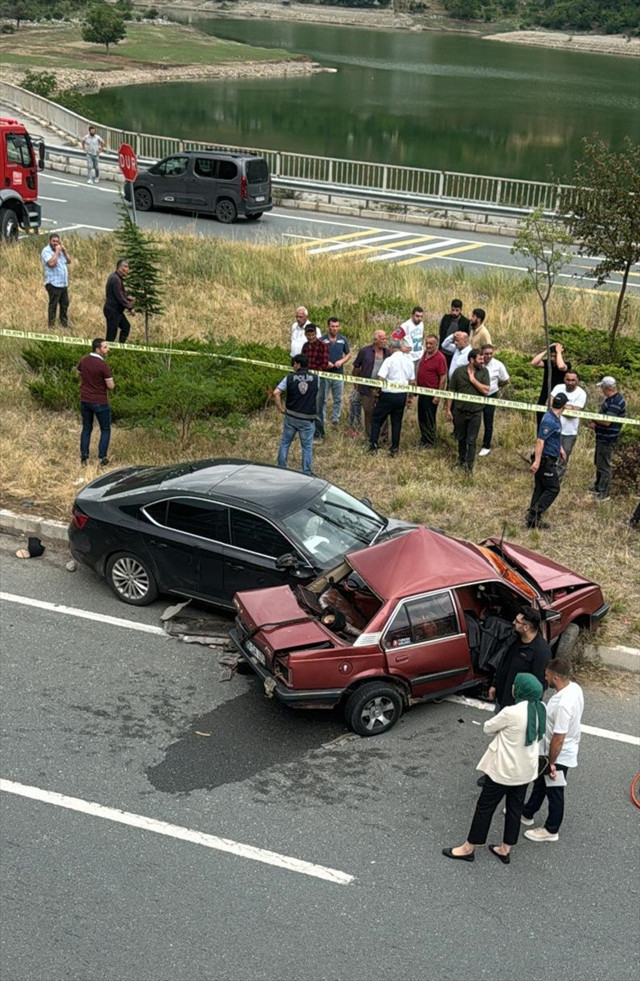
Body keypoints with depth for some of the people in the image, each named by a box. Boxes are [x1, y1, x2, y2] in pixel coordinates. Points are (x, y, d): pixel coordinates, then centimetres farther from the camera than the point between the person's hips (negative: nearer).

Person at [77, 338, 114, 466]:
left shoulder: (83, 360, 0)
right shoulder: (103, 365, -21)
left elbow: (79, 375, 18)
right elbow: (110, 386, -17)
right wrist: (112, 383, 5)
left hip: (85, 400, 6)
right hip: (100, 402, -6)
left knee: (86, 428, 17)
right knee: (105, 430, 9)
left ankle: (84, 457, 14)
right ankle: (102, 458, 6)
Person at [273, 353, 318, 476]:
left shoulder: (289, 378, -8)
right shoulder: (315, 378, -6)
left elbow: (276, 393, -12)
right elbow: (317, 396, 7)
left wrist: (281, 409, -4)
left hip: (291, 416, 1)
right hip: (308, 419, -1)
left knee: (285, 443, 17)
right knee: (307, 446, 9)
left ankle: (281, 469, 24)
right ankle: (306, 473, 12)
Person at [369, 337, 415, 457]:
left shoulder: (389, 360, -14)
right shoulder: (409, 361, 3)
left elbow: (380, 379, -20)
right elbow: (412, 382, 8)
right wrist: (410, 397, 18)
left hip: (388, 395, -5)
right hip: (402, 395, 5)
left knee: (376, 420, 9)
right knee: (397, 422, 13)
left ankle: (373, 445, 3)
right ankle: (394, 449, 14)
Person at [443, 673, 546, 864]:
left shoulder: (511, 713, -29)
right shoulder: (540, 709, -7)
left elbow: (488, 727, -13)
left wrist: (498, 725, 7)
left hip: (504, 769, -7)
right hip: (526, 769, 7)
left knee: (485, 806, 9)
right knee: (515, 807, 18)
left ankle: (469, 848, 21)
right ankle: (505, 849, 30)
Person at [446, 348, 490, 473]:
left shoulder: (483, 372, -5)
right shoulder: (459, 371, -6)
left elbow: (485, 390, -15)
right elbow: (451, 391, 0)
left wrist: (473, 379, -16)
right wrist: (448, 409, 0)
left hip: (475, 412, -1)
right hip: (460, 411, 1)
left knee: (471, 440, 1)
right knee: (461, 438, 17)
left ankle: (469, 465, 10)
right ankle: (461, 459, 37)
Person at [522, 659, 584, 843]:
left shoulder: (563, 704, -38)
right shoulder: (574, 687, -8)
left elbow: (558, 738, -30)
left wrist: (551, 762, -17)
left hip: (559, 755, -9)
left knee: (554, 791, 12)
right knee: (540, 782, 27)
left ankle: (551, 830, 32)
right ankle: (527, 813, 46)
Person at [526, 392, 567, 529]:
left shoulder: (555, 418, 9)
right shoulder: (550, 421, -22)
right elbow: (540, 441, -26)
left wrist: (560, 448, 34)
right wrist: (537, 461, -29)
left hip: (548, 460, 10)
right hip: (546, 460, -10)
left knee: (540, 489, 12)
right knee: (553, 489, -5)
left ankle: (533, 519, 15)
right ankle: (535, 514, -7)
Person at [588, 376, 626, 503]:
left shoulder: (615, 402, -24)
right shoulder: (611, 399, 9)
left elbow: (607, 422, -27)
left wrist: (593, 419, -11)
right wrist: (595, 424, 1)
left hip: (607, 439, -10)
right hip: (602, 437, 10)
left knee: (604, 466, -3)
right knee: (598, 463, 22)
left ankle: (604, 494, 5)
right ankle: (598, 487, 35)